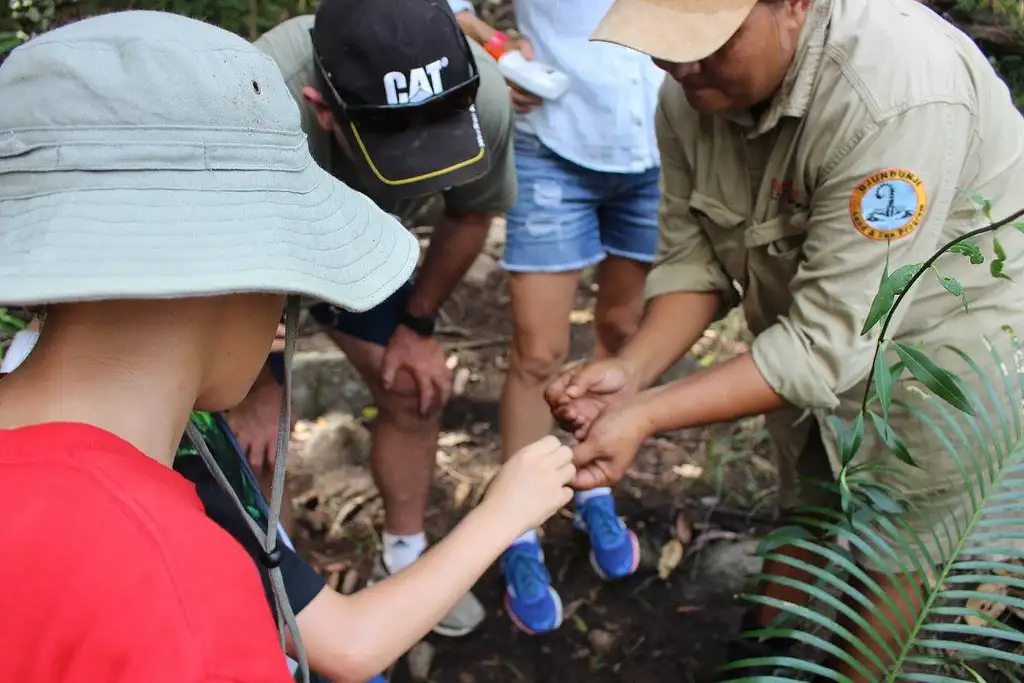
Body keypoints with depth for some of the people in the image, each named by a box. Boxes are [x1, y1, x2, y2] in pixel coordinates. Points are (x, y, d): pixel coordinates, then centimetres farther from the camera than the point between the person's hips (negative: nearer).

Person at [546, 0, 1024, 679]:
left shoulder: (897, 95, -37)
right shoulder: (689, 92, -17)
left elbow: (830, 343, -35)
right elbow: (693, 260, -8)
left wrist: (644, 416, -36)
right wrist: (631, 370, -25)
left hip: (948, 339, -5)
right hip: (818, 328, 6)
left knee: (893, 556, 13)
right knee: (805, 507, 24)